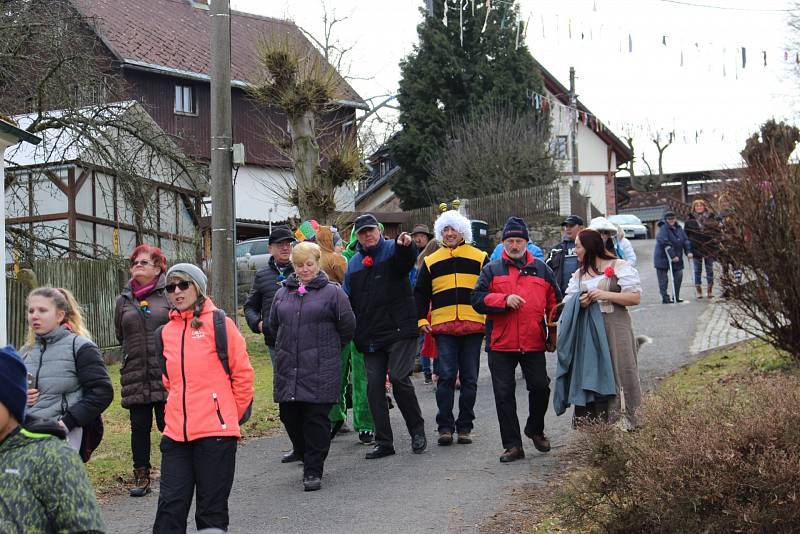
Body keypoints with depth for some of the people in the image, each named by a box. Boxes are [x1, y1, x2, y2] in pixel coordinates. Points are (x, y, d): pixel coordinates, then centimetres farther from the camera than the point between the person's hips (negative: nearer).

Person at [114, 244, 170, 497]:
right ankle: (141, 476, 14)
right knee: (139, 426, 6)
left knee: (168, 425, 0)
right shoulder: (124, 300, 12)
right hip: (135, 376, 3)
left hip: (167, 374, -3)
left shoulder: (169, 295, 0)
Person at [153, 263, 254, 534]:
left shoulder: (218, 323, -3)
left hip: (215, 432, -4)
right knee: (170, 506, 0)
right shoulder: (166, 332, 12)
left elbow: (243, 374, -1)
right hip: (176, 433, 5)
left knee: (211, 510, 2)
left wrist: (231, 416, 5)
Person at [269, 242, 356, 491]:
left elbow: (347, 326, 2)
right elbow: (274, 326, 24)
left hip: (321, 370, -4)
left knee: (317, 419, -5)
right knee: (289, 416, 5)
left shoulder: (332, 292, 0)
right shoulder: (283, 294, 13)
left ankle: (313, 471, 0)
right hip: (288, 368, 5)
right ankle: (306, 457, 27)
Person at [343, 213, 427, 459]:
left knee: (398, 377, -16)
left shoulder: (393, 250, -1)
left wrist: (405, 245, -49)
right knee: (374, 385, 2)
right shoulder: (354, 263, 14)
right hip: (370, 336, 5)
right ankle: (383, 442, 9)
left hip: (400, 330, -5)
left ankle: (417, 430, 2)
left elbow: (407, 260, -26)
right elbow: (347, 300, 17)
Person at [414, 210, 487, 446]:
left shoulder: (480, 258, 8)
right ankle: (445, 426, 0)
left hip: (473, 326, 0)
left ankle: (465, 427, 10)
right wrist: (421, 320, 5)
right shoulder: (431, 261, 11)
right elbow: (420, 293, 16)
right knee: (446, 376, -5)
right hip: (443, 327, 0)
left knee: (469, 378, 4)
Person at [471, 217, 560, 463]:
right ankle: (512, 445, 6)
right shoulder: (492, 270, 7)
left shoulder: (541, 269, 10)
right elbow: (477, 299, -3)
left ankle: (535, 430, 28)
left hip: (534, 343, 1)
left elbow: (554, 303, 15)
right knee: (504, 395, 0)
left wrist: (553, 335, 11)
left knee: (540, 387, 1)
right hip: (501, 344, -1)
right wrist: (504, 300, -15)